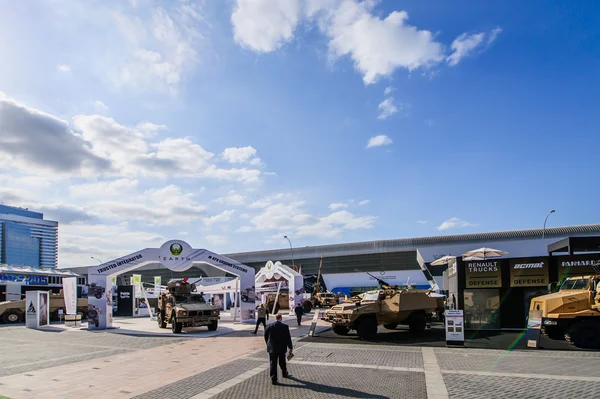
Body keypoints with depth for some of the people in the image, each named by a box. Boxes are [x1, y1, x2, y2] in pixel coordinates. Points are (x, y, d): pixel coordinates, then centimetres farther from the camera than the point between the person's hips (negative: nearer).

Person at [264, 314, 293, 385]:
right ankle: (284, 374, 41)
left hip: (272, 349, 0)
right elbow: (288, 338, -8)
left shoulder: (268, 327, -6)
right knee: (282, 362, 21)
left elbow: (266, 338, 2)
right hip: (282, 348, 0)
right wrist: (290, 348, 2)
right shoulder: (285, 327, -11)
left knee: (272, 364, 6)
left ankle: (273, 379, 3)